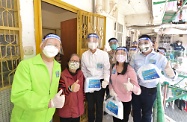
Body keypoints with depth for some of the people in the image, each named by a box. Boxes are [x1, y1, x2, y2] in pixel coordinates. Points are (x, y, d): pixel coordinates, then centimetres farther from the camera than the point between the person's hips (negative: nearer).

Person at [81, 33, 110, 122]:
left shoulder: (104, 54, -7)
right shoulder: (84, 55, 1)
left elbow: (106, 69, -6)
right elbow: (83, 70, 5)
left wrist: (106, 80, -17)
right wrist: (87, 80, -1)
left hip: (100, 82, -2)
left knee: (99, 104, 12)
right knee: (90, 105, 15)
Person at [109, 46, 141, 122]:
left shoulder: (130, 70, -19)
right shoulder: (113, 67, -6)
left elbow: (138, 91, -24)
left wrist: (132, 87, -46)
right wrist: (111, 89, -10)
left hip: (125, 102, -4)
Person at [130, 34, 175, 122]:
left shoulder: (160, 57, -7)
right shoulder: (135, 57, 0)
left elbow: (171, 75, -10)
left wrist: (168, 69, -31)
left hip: (150, 90, -2)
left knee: (147, 112, 19)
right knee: (136, 110, 20)